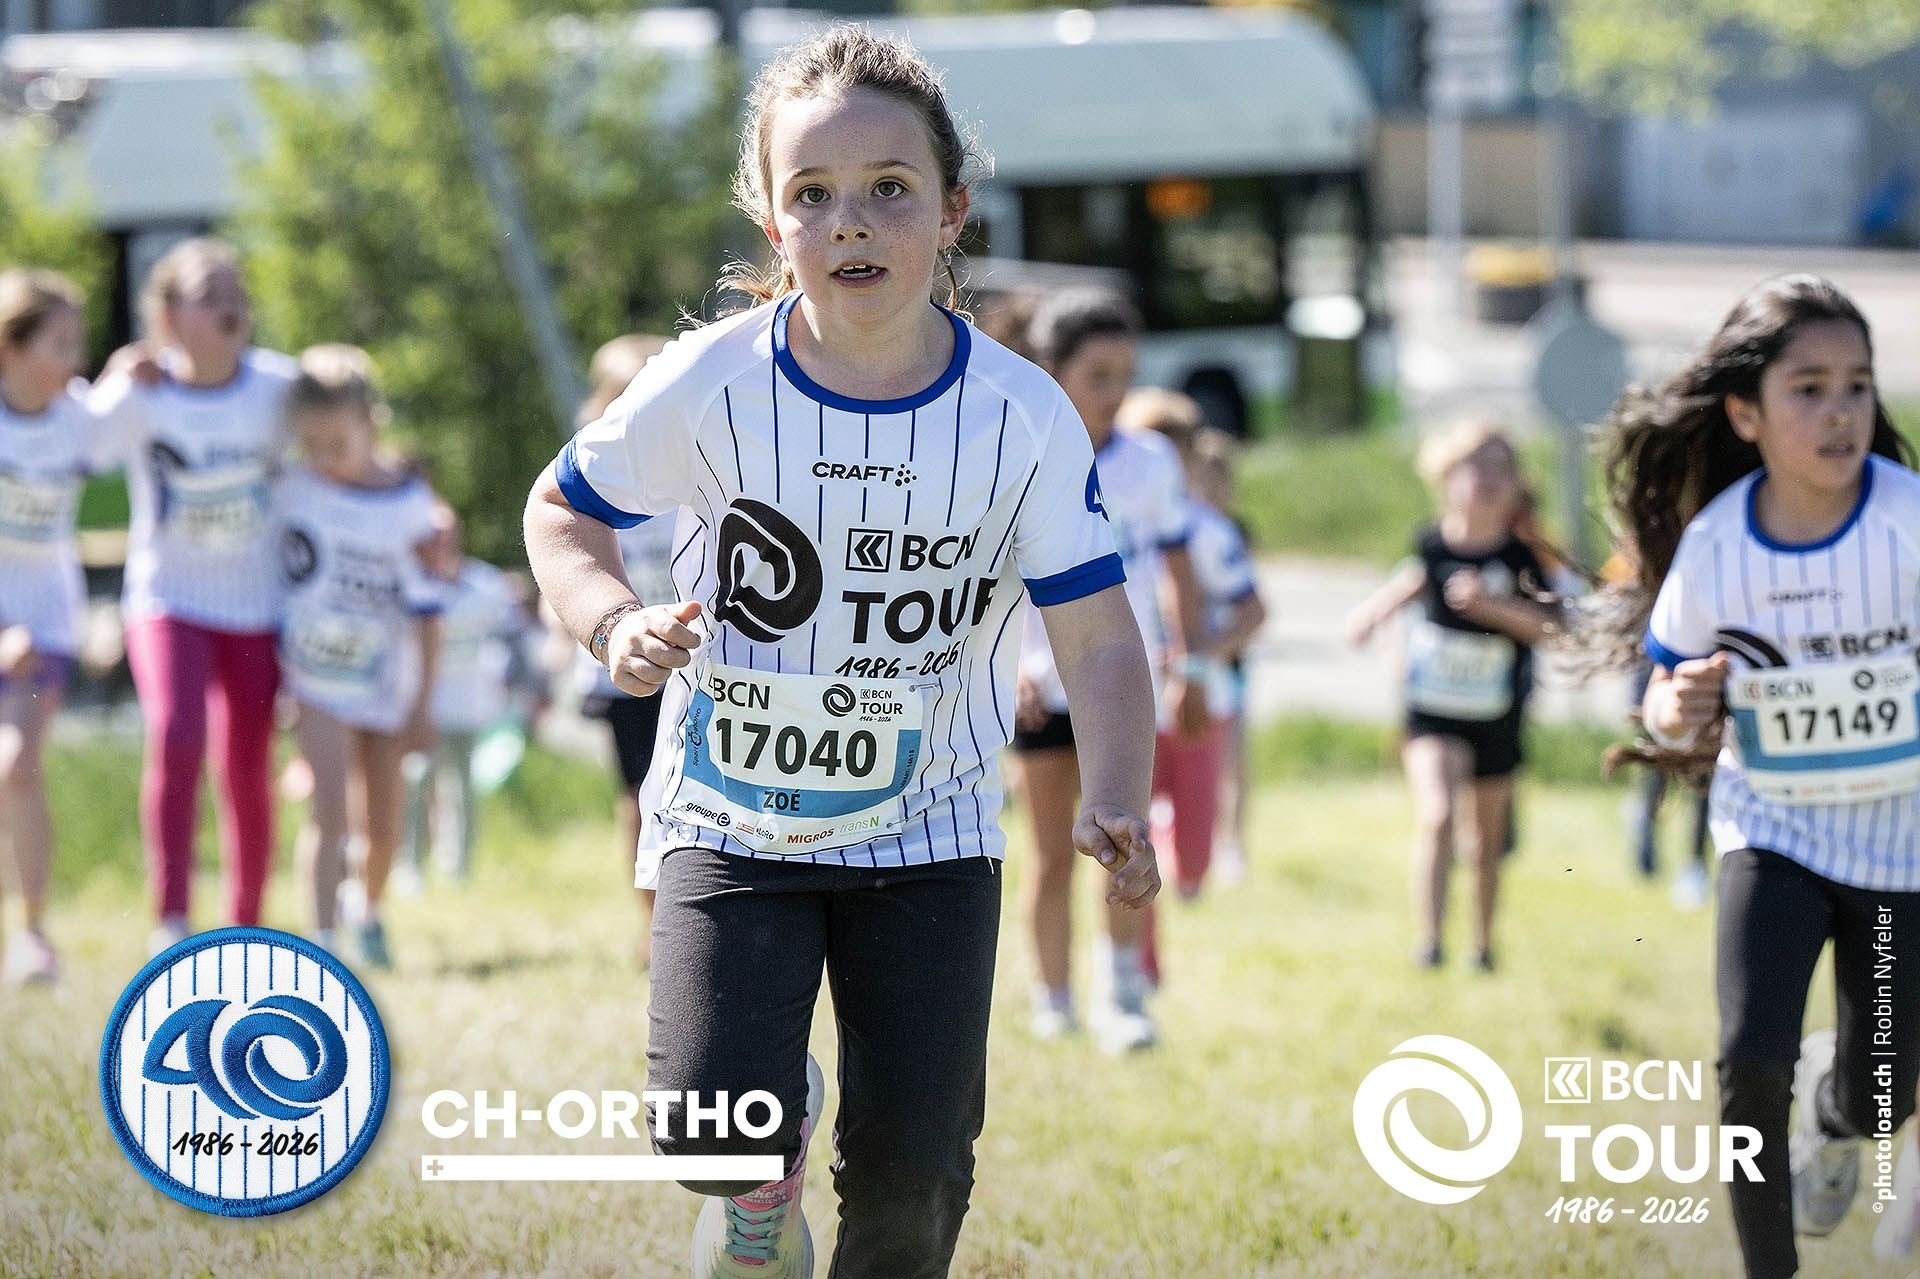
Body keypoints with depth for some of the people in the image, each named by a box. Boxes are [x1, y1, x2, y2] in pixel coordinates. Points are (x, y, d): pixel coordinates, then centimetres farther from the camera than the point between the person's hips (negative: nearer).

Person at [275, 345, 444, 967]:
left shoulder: (410, 504, -9)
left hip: (385, 677, 1)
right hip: (316, 675, -1)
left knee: (384, 822, 10)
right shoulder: (288, 488, -8)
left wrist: (423, 704, -3)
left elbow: (426, 609, -4)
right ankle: (321, 934, -17)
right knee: (330, 809, -17)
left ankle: (368, 909, 38)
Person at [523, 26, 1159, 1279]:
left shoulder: (1024, 416, -12)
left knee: (914, 1164, -5)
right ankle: (771, 1172, 19)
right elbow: (563, 510, 3)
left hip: (927, 830, 1)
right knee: (711, 1133, -17)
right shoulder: (710, 386, -13)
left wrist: (1116, 799, -25)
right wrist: (616, 624, -18)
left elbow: (1096, 632, -7)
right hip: (731, 818, -1)